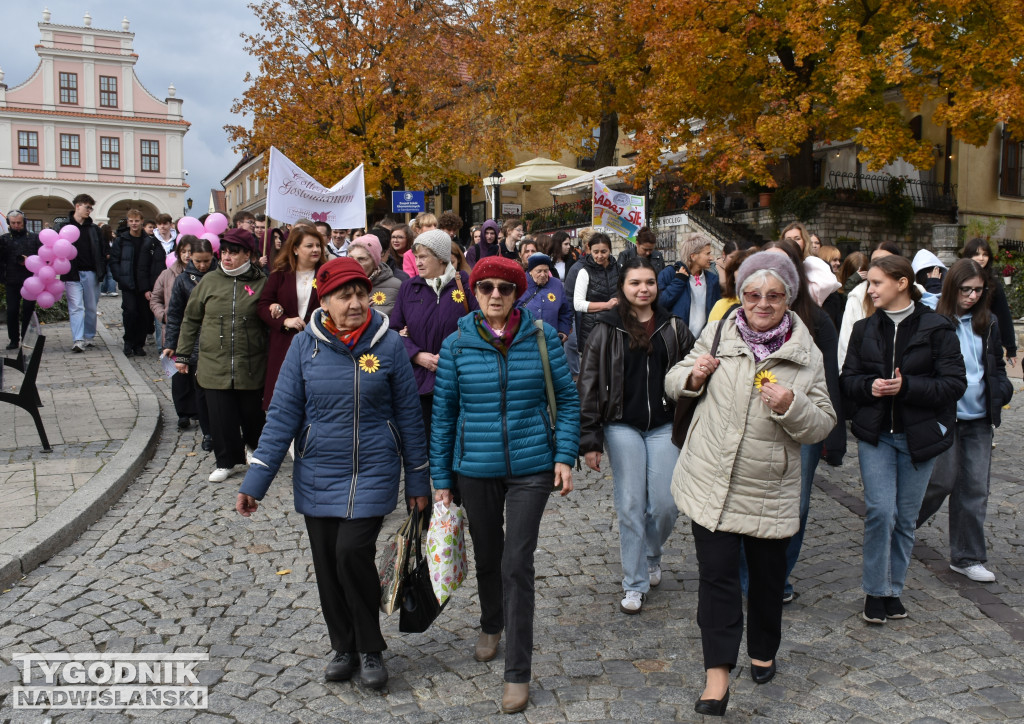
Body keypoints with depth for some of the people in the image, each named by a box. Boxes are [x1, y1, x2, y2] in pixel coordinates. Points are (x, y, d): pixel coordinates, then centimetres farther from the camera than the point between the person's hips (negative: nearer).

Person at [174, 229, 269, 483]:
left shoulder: (261, 283, 1)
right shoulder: (209, 281, 5)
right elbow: (191, 319, 11)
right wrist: (182, 354, 11)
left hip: (251, 365, -1)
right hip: (214, 364, 1)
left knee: (252, 412, 11)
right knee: (220, 414, 1)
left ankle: (255, 446, 39)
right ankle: (226, 461, 17)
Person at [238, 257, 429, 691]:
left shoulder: (388, 344, -7)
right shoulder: (305, 345, -4)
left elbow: (408, 415, 0)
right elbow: (283, 414, -1)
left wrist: (418, 480, 4)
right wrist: (254, 482, -4)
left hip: (372, 473, -2)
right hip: (317, 475, 3)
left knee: (353, 553, -14)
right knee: (327, 563, 9)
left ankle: (370, 649, 10)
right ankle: (344, 647, 32)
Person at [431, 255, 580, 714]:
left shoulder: (542, 337, -5)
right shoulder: (456, 344, -3)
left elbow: (566, 399, 2)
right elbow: (444, 413, 2)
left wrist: (565, 457, -6)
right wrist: (441, 477, 4)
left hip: (531, 467, -2)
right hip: (476, 469, 2)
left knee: (517, 564, -4)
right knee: (487, 556, 18)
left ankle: (517, 673, 9)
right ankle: (491, 626, 48)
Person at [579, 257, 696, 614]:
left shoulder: (674, 328, 5)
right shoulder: (607, 330, -2)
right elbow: (589, 385, -3)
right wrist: (589, 440, -7)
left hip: (664, 426, 2)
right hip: (622, 427, -2)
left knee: (665, 504, 1)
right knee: (630, 506, 0)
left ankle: (651, 555, 33)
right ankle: (635, 583, 15)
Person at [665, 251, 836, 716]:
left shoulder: (807, 356, -1)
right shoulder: (717, 334, 1)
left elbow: (823, 425, -1)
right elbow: (674, 383, 10)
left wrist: (791, 406, -22)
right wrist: (692, 375, -13)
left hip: (770, 492, 1)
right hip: (710, 483, 0)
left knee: (767, 576, 16)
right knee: (716, 573, -2)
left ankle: (763, 652, 40)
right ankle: (718, 675, 6)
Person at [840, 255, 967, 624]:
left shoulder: (937, 328, -4)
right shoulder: (864, 329, 7)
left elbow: (955, 383, -9)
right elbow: (847, 380, 7)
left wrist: (906, 386, -20)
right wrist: (869, 386, -15)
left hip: (919, 436, -1)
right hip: (875, 434, 1)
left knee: (906, 517, 8)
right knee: (880, 511, -9)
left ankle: (893, 589, 25)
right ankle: (875, 591, 7)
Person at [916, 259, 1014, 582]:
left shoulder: (988, 323, 7)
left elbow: (997, 365, 15)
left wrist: (1002, 390, -2)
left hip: (979, 416, 5)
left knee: (975, 486, 7)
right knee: (942, 480, 0)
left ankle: (967, 557, 17)